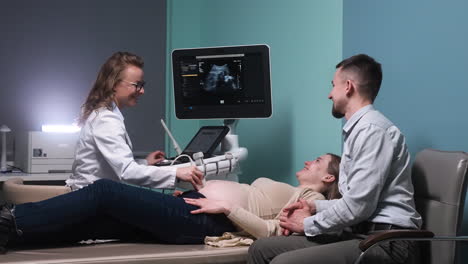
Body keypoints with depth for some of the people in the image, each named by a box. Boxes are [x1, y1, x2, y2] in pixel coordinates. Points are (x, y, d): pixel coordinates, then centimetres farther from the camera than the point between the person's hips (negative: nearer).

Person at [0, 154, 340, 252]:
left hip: (200, 219, -8)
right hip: (190, 206, 9)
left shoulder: (311, 199, 4)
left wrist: (225, 207, -16)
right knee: (94, 216, -7)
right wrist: (200, 189, 19)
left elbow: (271, 231, -13)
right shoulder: (286, 192, 31)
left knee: (106, 191, -19)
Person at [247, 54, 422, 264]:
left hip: (384, 241, -10)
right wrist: (315, 207, 12)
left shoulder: (372, 129, -12)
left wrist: (308, 224, -5)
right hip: (359, 233, 10)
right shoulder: (358, 129, 21)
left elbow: (358, 205, -19)